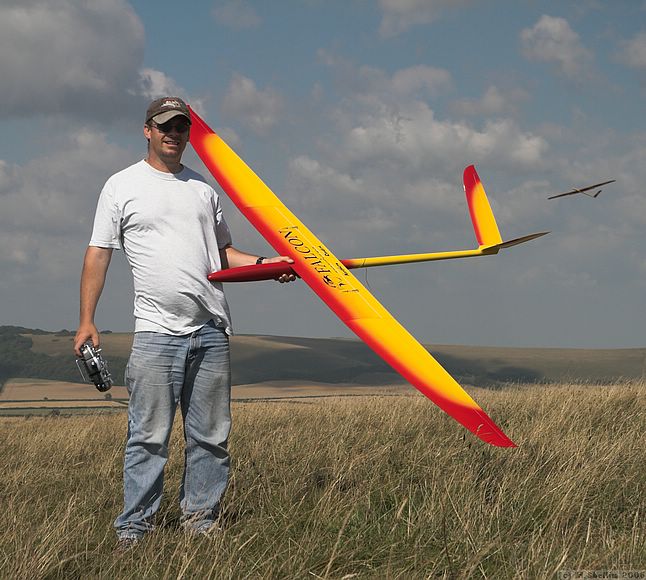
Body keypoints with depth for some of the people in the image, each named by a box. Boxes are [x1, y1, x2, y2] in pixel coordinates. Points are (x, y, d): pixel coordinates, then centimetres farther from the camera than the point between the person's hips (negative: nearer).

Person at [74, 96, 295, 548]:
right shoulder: (123, 186, 5)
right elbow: (99, 253, 3)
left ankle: (200, 520, 15)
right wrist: (87, 319, -5)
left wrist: (265, 264, 5)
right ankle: (134, 529, 0)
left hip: (211, 331, 4)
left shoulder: (204, 189, 18)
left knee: (211, 435, 5)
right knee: (149, 437, -7)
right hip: (157, 331, -4)